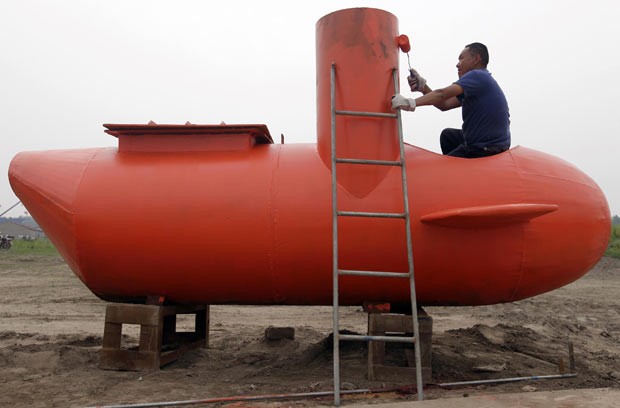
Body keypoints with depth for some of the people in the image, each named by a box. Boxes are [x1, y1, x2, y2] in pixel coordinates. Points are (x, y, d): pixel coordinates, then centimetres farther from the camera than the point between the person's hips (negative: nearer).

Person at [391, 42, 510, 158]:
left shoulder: (477, 76, -15)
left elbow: (442, 94, -28)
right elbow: (444, 104, 9)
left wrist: (411, 103, -33)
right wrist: (422, 87, -1)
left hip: (487, 149, -10)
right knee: (447, 135, 28)